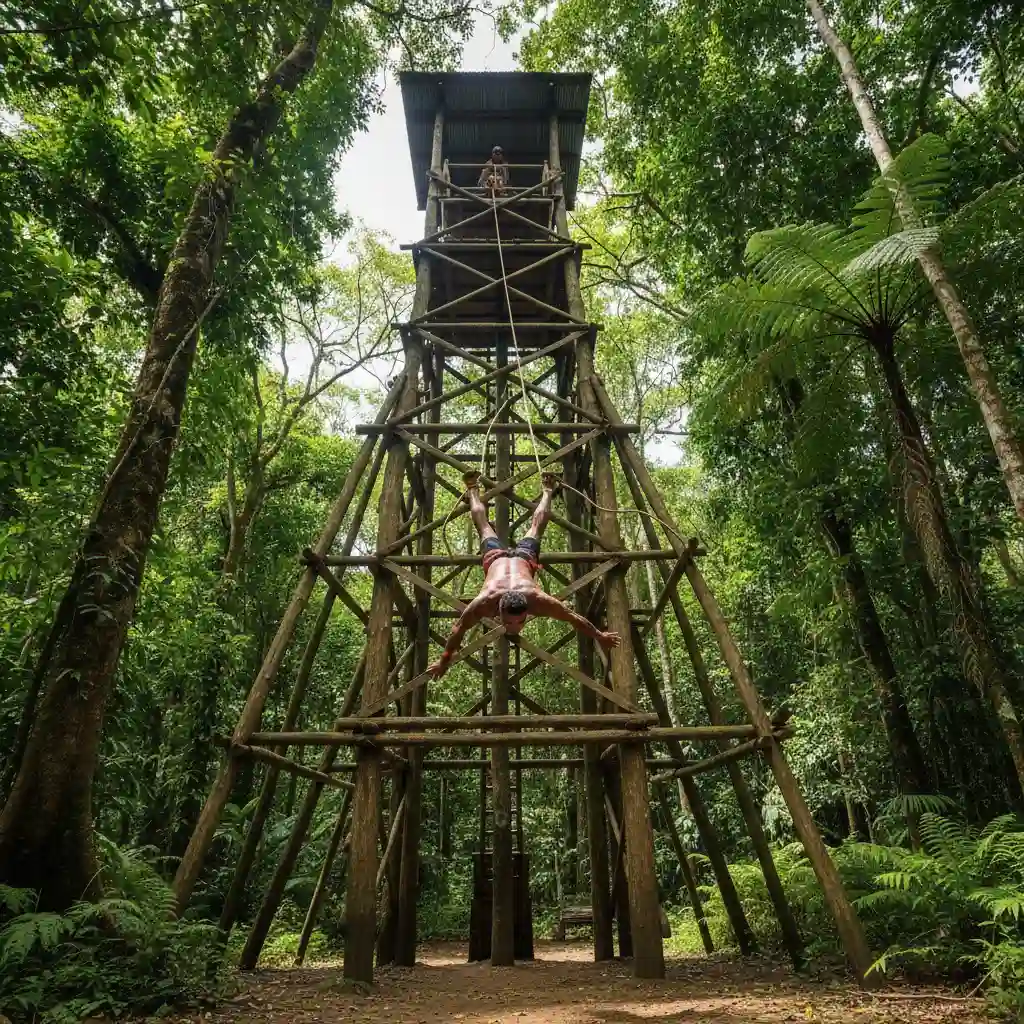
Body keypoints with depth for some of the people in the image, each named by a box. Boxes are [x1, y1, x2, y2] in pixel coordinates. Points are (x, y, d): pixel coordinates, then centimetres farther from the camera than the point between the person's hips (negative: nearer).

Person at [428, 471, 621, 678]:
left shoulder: (536, 599, -44)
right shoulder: (484, 602, -44)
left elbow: (574, 618, -29)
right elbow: (459, 628, -27)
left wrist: (601, 637, -17)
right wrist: (444, 660, -16)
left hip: (524, 556, 0)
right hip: (495, 557, 0)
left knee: (536, 525, 29)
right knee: (483, 525, 30)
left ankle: (547, 490, 54)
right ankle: (473, 489, 56)